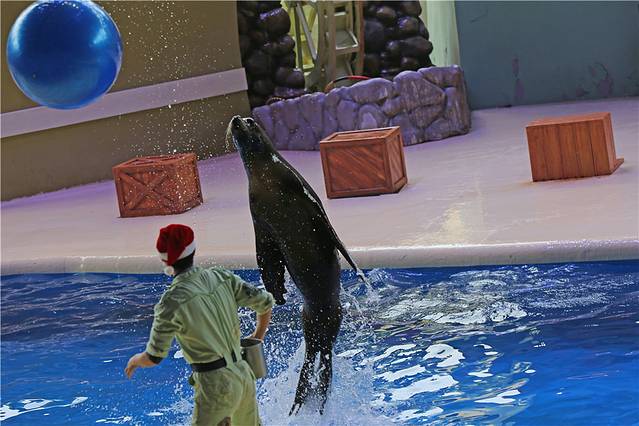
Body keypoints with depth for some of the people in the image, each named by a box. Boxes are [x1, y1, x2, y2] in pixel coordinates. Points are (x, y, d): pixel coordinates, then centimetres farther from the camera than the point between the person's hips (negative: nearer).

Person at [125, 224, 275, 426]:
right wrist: (258, 337, 27)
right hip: (243, 374, 7)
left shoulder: (171, 301, -16)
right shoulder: (221, 277, 0)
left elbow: (153, 358, -9)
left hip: (216, 384, -7)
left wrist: (135, 360, 14)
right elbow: (265, 301, 10)